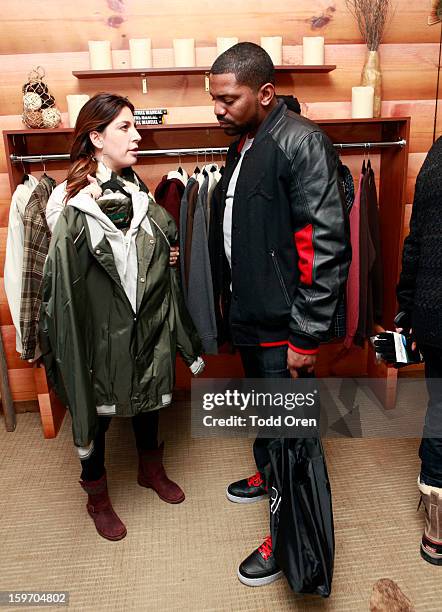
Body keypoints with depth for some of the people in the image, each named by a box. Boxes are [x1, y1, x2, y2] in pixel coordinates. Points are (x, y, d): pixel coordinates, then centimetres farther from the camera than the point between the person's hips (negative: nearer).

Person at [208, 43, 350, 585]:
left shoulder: (301, 143, -16)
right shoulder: (242, 144, 11)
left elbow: (326, 246, -21)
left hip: (281, 325, -8)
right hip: (247, 316, 8)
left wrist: (305, 336, -20)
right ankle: (270, 474, 50)